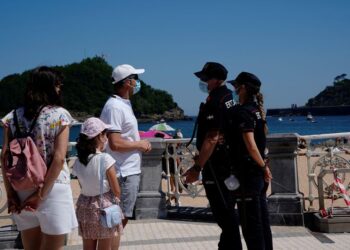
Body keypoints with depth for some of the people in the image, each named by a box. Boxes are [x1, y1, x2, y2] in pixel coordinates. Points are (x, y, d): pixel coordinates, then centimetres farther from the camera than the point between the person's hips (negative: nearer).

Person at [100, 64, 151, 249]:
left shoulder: (124, 104, 15)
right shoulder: (115, 106, -17)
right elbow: (115, 144, -24)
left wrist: (140, 143, 7)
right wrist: (139, 144, -11)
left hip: (130, 171, 10)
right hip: (124, 173, -10)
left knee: (121, 219, 16)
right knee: (118, 220, -5)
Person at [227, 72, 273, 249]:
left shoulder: (242, 112, -15)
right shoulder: (258, 110, 10)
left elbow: (250, 144, -23)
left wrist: (264, 166, -15)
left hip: (247, 174, -9)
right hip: (258, 172, 9)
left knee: (251, 223, -2)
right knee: (262, 220, 14)